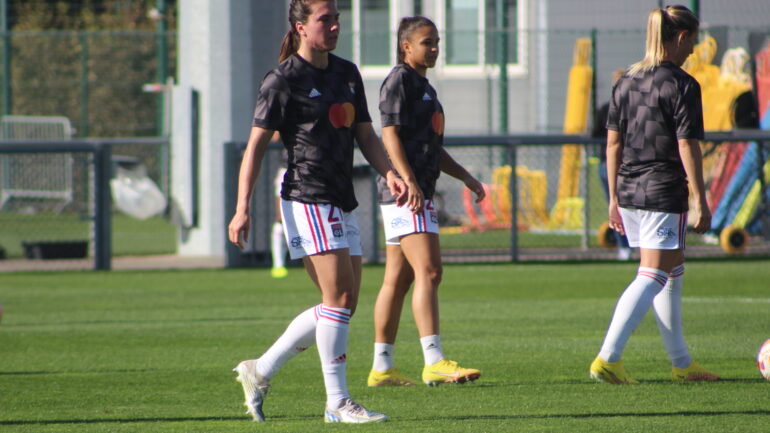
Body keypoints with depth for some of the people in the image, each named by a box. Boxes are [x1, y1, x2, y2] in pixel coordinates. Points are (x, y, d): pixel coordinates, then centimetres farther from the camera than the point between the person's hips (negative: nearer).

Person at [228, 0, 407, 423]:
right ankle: (337, 403, -8)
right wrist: (242, 208, -12)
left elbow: (366, 136, 18)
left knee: (342, 304, 7)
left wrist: (389, 174, -2)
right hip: (307, 197, -8)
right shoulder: (284, 80, -7)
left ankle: (259, 371, 17)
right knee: (340, 296, -13)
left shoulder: (347, 74, 15)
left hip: (341, 203, 8)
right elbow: (256, 144, -7)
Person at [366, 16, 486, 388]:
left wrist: (466, 177, 19)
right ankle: (434, 363, -25)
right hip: (405, 192, -10)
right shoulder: (399, 81, -7)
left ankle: (381, 368, 11)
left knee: (397, 280, 9)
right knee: (428, 271, -18)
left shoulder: (423, 86, 22)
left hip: (420, 193, 10)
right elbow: (390, 135, -15)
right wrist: (409, 183, -23)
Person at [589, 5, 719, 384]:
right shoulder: (681, 86, -11)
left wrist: (614, 197, 17)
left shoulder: (626, 82, 10)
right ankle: (607, 358, -15)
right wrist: (700, 202, -10)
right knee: (652, 278, -5)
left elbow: (613, 143, 11)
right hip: (664, 194, -8)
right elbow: (687, 147, -13)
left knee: (673, 273, 18)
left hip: (629, 193, 8)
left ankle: (681, 363, 23)